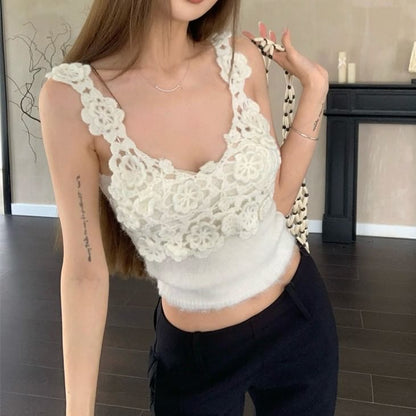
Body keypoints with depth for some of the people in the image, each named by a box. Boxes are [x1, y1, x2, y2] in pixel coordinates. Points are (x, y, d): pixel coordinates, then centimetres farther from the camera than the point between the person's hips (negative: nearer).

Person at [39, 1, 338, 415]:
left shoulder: (241, 58, -10)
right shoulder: (72, 96, -19)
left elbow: (278, 200, -2)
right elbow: (84, 269, -12)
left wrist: (314, 87, -7)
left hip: (299, 317, 3)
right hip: (192, 351, -3)